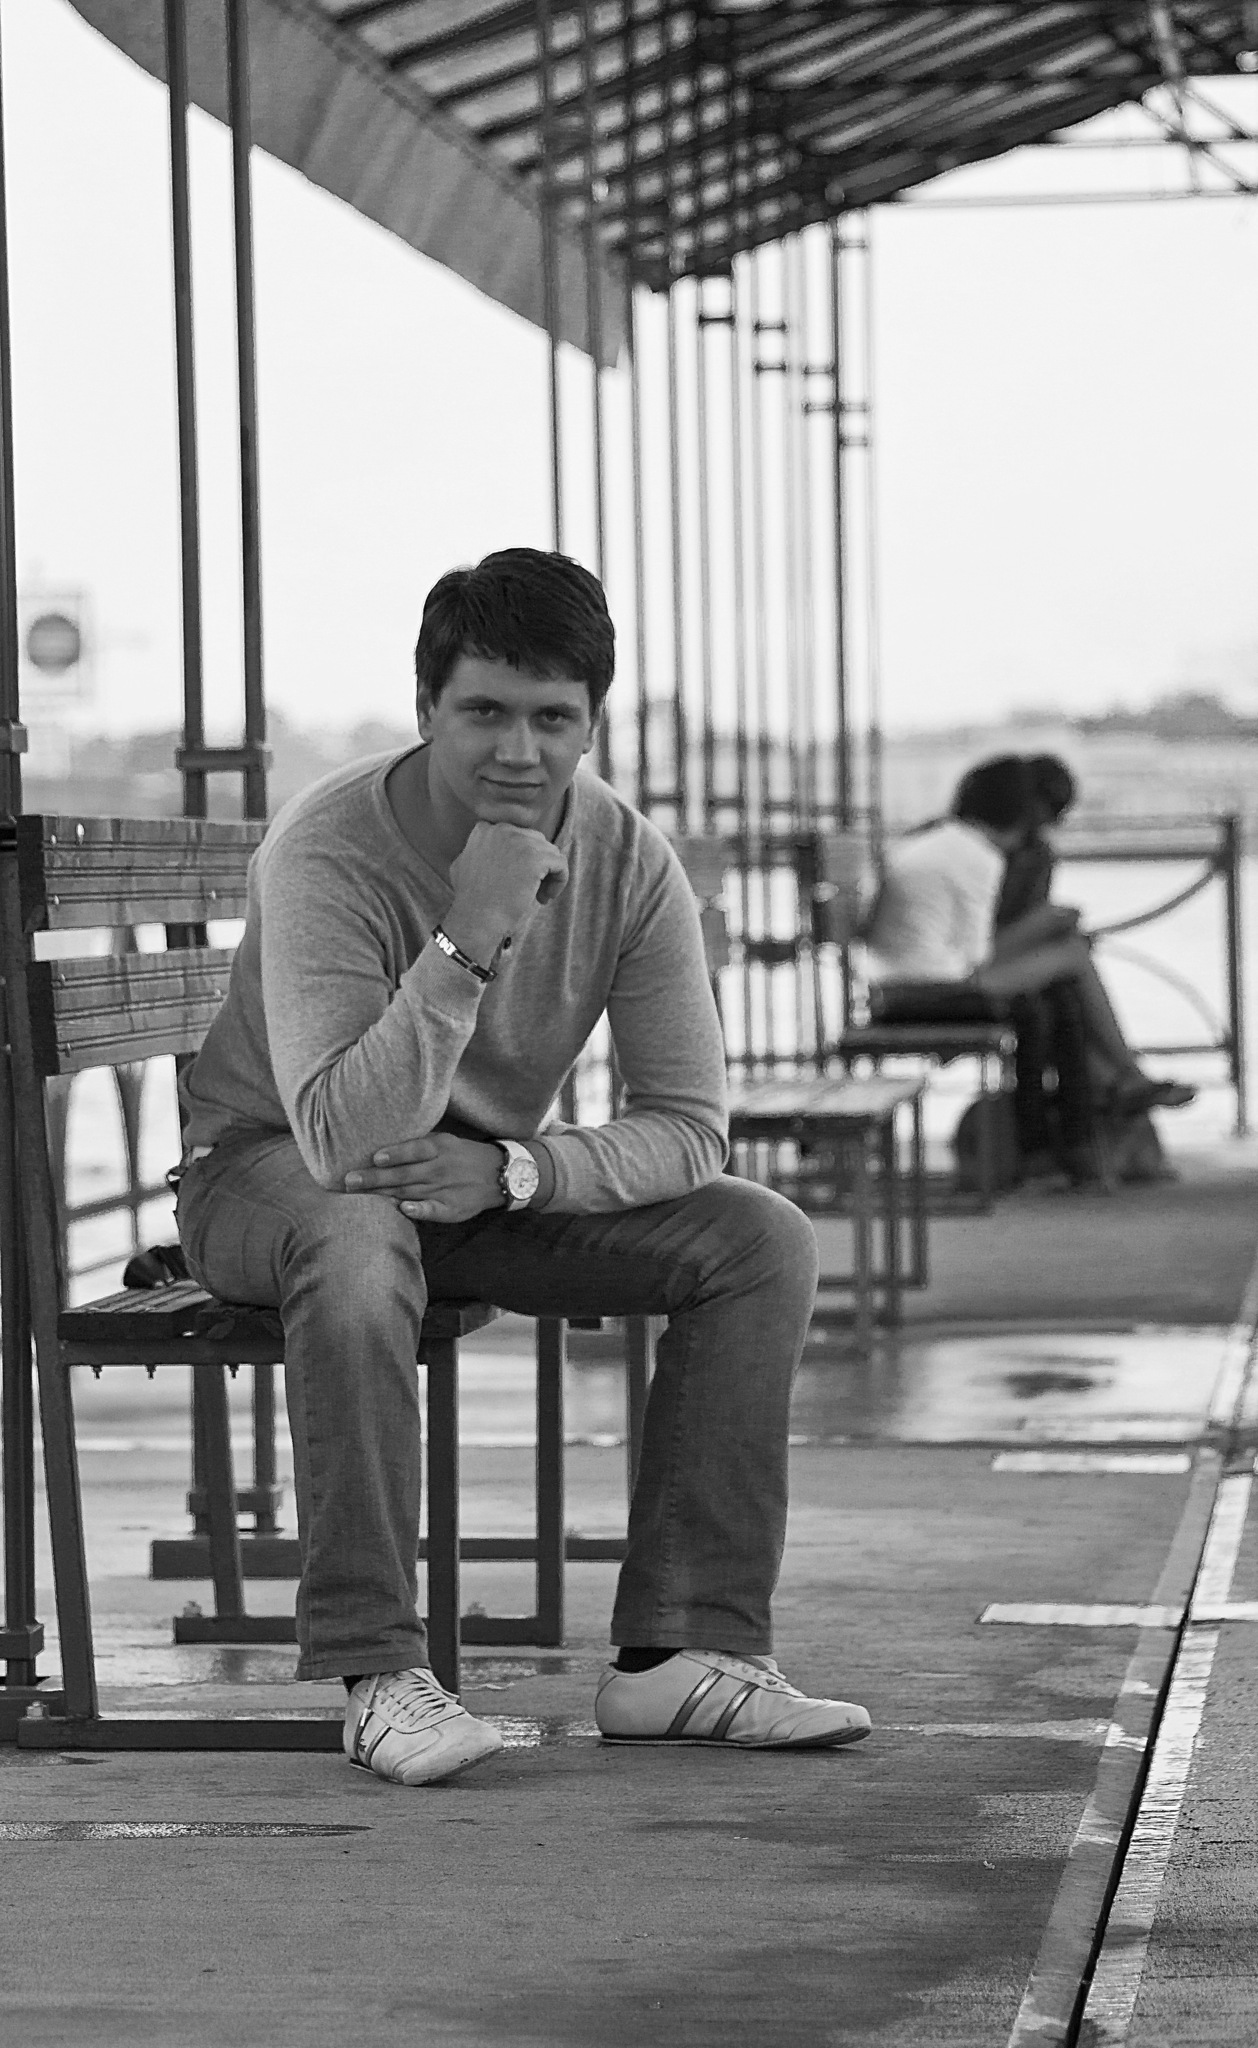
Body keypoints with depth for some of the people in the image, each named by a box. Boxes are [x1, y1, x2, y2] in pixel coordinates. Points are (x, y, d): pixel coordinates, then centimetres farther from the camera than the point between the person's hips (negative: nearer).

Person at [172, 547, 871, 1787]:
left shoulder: (628, 861, -13)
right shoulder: (329, 851, -27)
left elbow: (687, 1128, -13)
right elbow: (341, 1139, -37)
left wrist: (510, 1171, -30)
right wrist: (470, 939, -45)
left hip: (495, 1180, 5)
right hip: (271, 1168, -5)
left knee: (764, 1241, -14)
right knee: (357, 1252, -40)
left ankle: (682, 1652, -14)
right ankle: (378, 1674, -29)